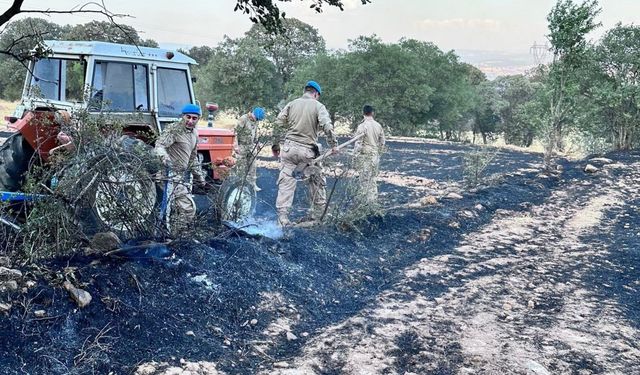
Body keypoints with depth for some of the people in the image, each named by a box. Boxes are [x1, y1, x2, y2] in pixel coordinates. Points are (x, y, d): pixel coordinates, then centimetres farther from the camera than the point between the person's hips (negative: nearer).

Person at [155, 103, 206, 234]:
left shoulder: (194, 133, 16)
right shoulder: (173, 129, -11)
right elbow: (159, 145, -26)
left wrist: (199, 175, 27)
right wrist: (165, 158, -46)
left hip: (184, 176, 9)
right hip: (173, 175, -9)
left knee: (176, 210, 16)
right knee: (188, 209, -15)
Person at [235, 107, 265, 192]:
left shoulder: (255, 121, 6)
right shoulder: (243, 119, -16)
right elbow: (236, 132, -17)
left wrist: (256, 143, 20)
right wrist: (236, 146, -20)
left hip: (251, 146, 7)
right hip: (242, 146, -6)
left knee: (252, 165, 7)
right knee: (242, 166, -1)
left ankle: (252, 183, 13)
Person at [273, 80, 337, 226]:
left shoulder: (291, 104, 9)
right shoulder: (318, 106, 0)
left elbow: (278, 124, 5)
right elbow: (327, 127, -11)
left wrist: (275, 145, 16)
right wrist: (333, 145, -1)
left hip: (289, 147, 2)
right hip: (308, 150, -2)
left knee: (286, 181, 3)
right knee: (317, 182, 15)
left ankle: (282, 216, -3)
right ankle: (317, 215, 22)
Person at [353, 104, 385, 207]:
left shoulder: (362, 126, -14)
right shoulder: (378, 125, 4)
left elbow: (358, 144, -15)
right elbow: (382, 142, 10)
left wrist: (355, 158, -8)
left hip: (365, 157, -6)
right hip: (375, 156, 6)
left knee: (364, 180, 0)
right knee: (372, 180, 14)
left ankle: (363, 203, 4)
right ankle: (372, 202, 19)